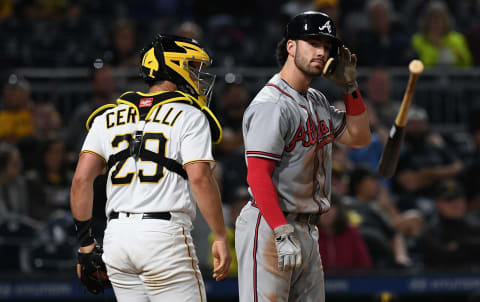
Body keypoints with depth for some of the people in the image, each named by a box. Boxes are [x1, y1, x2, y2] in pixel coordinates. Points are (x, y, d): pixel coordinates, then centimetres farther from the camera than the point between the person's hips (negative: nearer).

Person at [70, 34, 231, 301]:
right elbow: (200, 178, -11)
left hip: (117, 236, 6)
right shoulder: (189, 117, 0)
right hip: (164, 235, -6)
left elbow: (82, 179, 7)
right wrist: (221, 238, -6)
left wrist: (86, 240, 12)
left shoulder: (109, 118, 15)